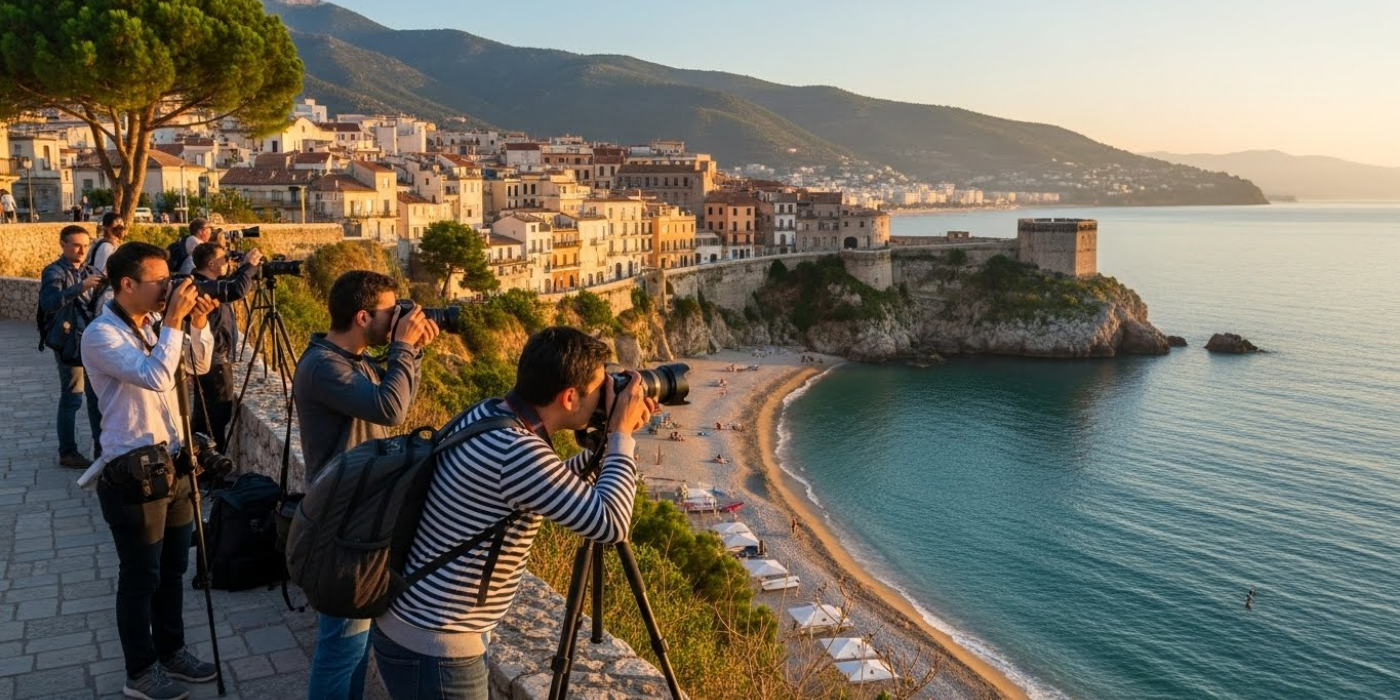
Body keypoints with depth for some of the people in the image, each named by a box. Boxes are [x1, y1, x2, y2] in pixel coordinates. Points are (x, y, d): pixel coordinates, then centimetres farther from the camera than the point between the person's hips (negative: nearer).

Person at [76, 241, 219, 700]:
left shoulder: (154, 323, 6)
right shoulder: (101, 335, -18)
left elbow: (199, 366, 14)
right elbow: (156, 377, -31)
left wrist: (198, 324, -3)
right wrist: (174, 321, -26)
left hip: (172, 462, 8)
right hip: (133, 473, -8)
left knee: (173, 567, 19)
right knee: (141, 576, 6)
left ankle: (171, 652, 35)